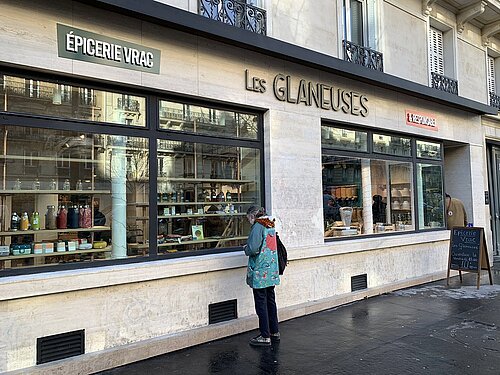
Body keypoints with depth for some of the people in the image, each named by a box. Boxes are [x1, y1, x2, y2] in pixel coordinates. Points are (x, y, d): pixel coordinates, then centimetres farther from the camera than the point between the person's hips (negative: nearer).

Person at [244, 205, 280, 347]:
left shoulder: (257, 226, -14)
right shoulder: (270, 226, 11)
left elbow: (253, 249, -22)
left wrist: (246, 248, -1)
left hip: (260, 272, -8)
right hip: (272, 271, 8)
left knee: (261, 303, 0)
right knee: (271, 301, 16)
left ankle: (265, 336, 6)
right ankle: (274, 332, 26)